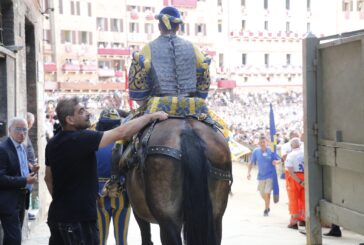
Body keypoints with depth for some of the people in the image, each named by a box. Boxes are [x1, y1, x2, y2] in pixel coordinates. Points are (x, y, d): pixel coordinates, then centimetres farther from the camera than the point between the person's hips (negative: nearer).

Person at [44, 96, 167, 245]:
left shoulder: (52, 144, 8)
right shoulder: (81, 139, -18)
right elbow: (121, 133, -21)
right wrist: (151, 116, -13)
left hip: (57, 214, 9)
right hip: (78, 217, -9)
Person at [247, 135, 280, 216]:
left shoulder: (271, 151, -8)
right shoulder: (256, 151, -3)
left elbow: (279, 159, -1)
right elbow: (251, 163, 4)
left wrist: (276, 162, -24)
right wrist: (249, 172, -5)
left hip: (270, 175, -3)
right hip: (261, 176, 3)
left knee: (267, 193, -10)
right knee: (262, 194, 15)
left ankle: (266, 210, 9)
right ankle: (267, 206, 44)